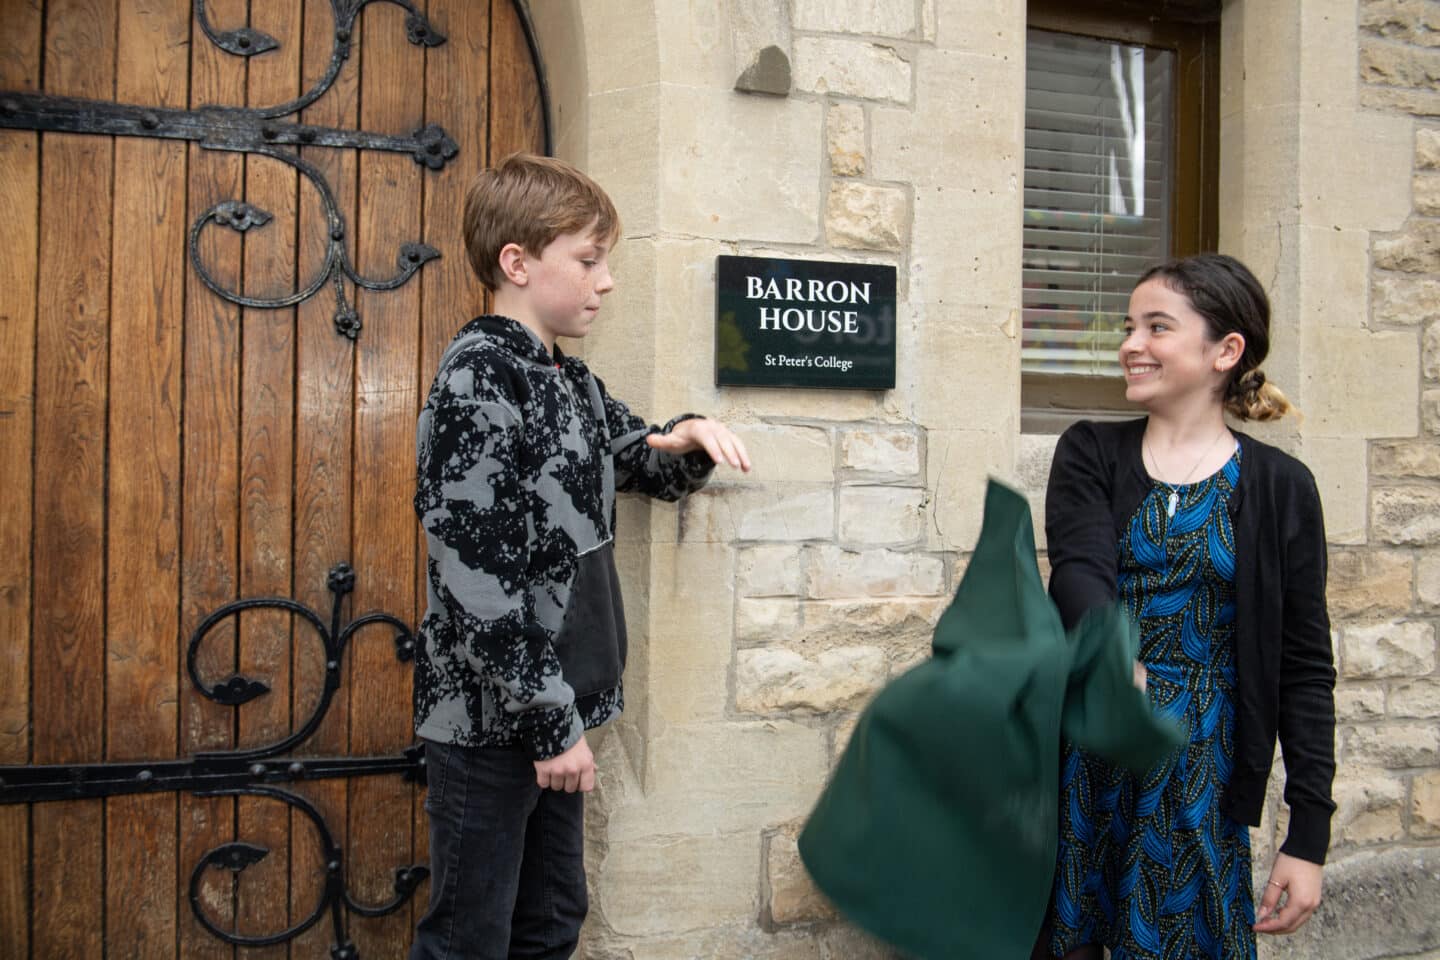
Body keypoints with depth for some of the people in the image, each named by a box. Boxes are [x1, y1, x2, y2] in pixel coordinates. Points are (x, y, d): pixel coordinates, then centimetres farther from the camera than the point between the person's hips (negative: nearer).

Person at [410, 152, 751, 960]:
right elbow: (478, 578, -22)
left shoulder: (573, 384, 11)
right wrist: (550, 722, -20)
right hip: (489, 719, -9)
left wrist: (690, 439, 2)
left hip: (551, 711, 9)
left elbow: (653, 468, 27)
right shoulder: (479, 381, -16)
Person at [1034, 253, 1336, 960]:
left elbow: (1304, 670, 1)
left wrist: (1308, 837, -4)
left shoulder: (1280, 487, 1)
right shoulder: (1090, 453, 4)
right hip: (1083, 751, 1)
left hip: (1200, 770, -1)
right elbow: (1078, 571, -14)